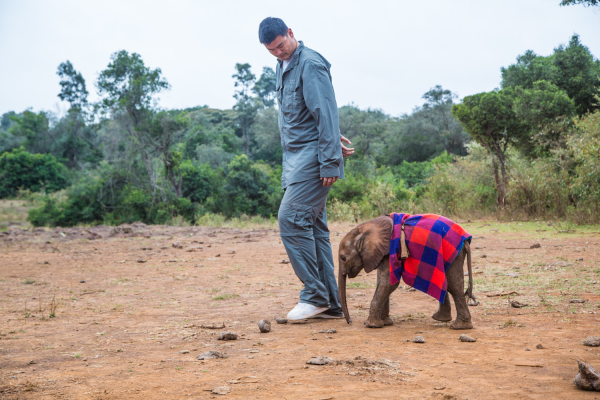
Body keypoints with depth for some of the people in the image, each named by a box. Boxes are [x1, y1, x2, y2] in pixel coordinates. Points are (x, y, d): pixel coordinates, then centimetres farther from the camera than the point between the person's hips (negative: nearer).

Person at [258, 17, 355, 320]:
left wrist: (329, 161, -21)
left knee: (291, 218, -16)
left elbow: (326, 113, -17)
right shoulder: (283, 67, 17)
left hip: (312, 156, -9)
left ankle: (314, 295, -8)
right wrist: (331, 139, 15)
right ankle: (330, 303, 11)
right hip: (295, 157, 9)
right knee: (313, 226, 7)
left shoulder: (310, 65, -12)